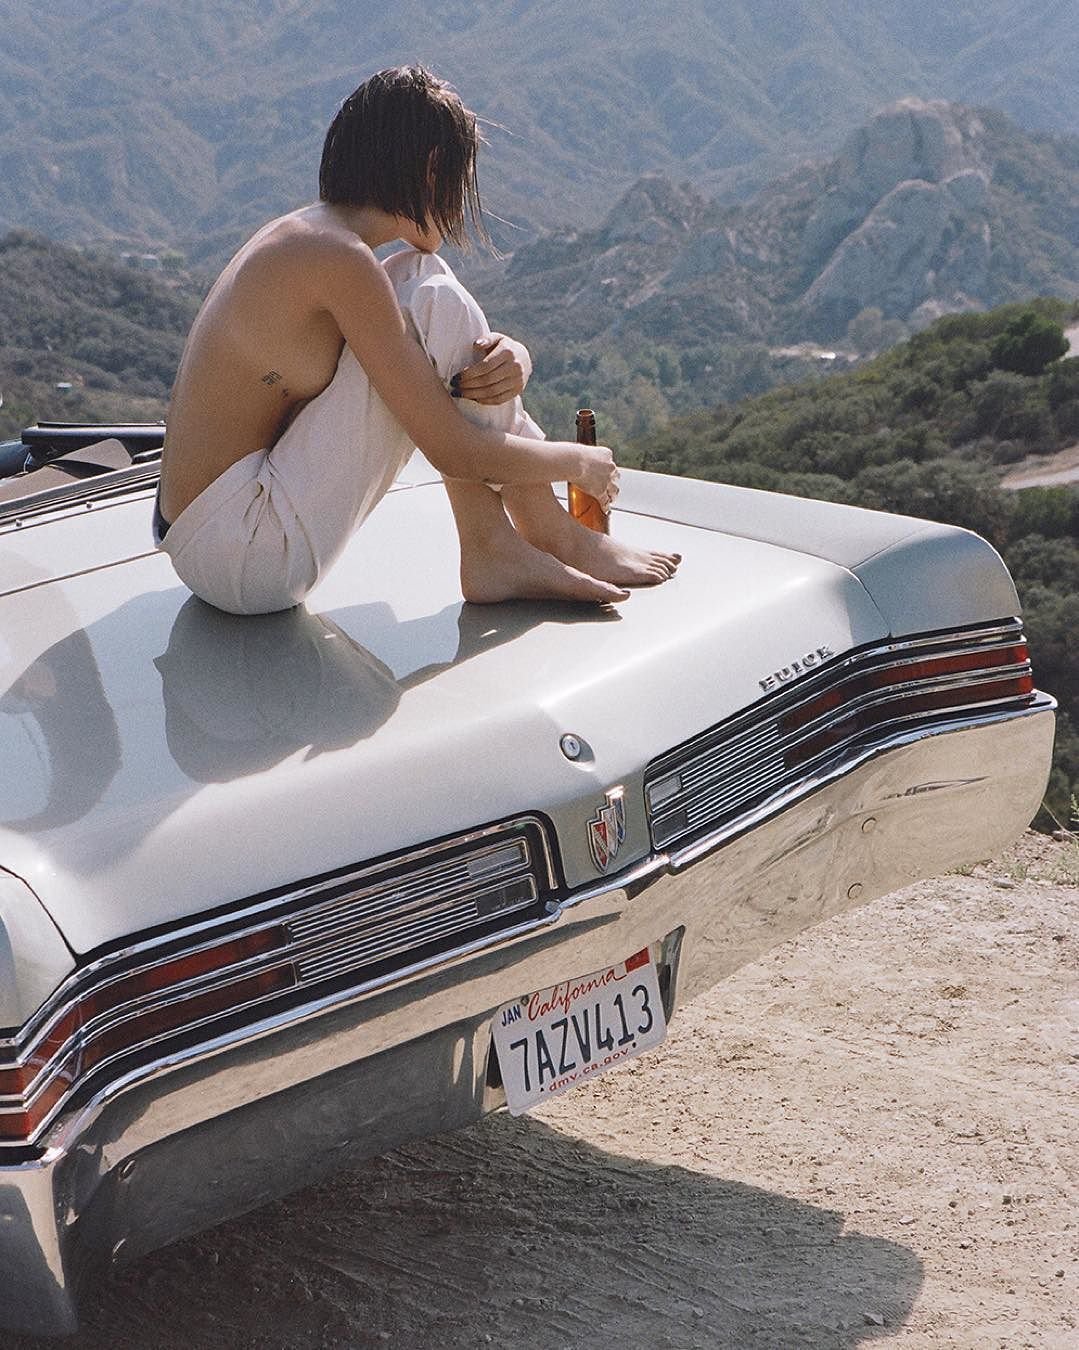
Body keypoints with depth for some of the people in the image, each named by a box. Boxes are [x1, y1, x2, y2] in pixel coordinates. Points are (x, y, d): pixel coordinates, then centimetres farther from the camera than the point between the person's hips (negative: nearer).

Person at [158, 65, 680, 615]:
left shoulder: (302, 235, 12)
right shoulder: (339, 259, -17)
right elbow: (454, 452, -16)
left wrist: (509, 360, -8)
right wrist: (579, 462, 1)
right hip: (243, 562, -10)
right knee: (436, 305, -12)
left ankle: (492, 548, 6)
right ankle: (556, 539, 2)